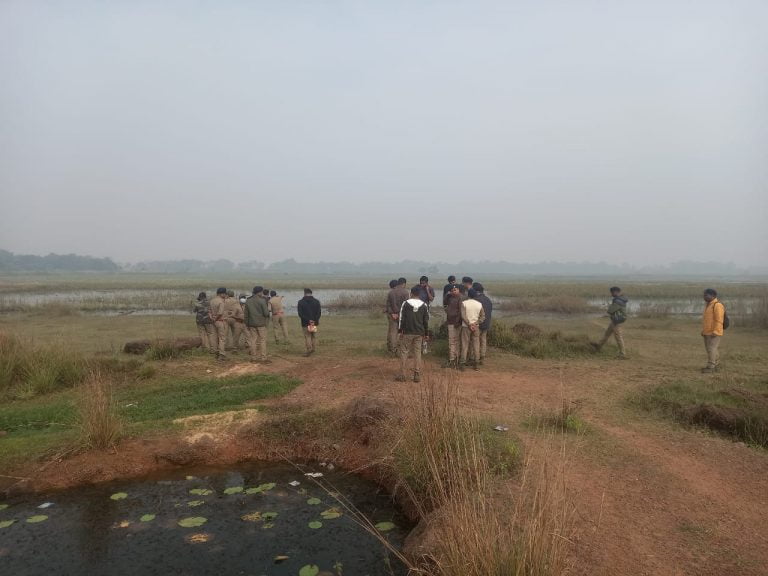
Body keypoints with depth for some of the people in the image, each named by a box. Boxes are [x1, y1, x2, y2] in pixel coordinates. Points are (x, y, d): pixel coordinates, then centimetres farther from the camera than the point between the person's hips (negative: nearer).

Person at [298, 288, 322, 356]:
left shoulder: (301, 302, -2)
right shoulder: (317, 301, 4)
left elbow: (300, 314, -9)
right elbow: (319, 312, -3)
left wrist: (308, 320, -12)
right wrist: (315, 320, -9)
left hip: (305, 323, -2)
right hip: (315, 322, 2)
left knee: (307, 337, 2)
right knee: (314, 336, 14)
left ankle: (309, 350, -5)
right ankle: (312, 350, 17)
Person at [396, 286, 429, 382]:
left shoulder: (405, 303, -5)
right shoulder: (424, 305, 3)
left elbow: (401, 318, -5)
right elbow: (426, 320, 6)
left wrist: (400, 330, 2)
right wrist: (425, 333, 13)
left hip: (407, 332, -2)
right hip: (419, 333, 2)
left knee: (404, 352, 5)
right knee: (417, 353, 8)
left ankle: (402, 375, 5)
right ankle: (417, 375, 8)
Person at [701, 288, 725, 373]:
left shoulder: (717, 305, -16)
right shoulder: (708, 305, 14)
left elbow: (719, 320, -21)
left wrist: (715, 332, -25)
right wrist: (703, 330, 18)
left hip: (714, 333, -9)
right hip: (707, 332, 9)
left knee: (711, 349, -10)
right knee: (709, 349, 11)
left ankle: (710, 368, -8)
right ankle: (714, 366, 20)